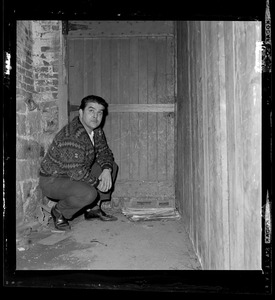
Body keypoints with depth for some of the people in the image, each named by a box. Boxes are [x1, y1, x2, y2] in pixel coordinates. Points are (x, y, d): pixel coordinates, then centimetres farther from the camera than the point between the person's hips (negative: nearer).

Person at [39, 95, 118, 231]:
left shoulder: (96, 130, 0)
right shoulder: (71, 137, -31)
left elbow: (104, 152, 7)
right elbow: (77, 172, -32)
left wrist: (107, 170, -15)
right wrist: (98, 183, -18)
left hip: (77, 173, 9)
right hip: (52, 180, -9)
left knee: (112, 166, 5)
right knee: (88, 193, -35)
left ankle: (93, 209, 11)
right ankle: (58, 212, -2)